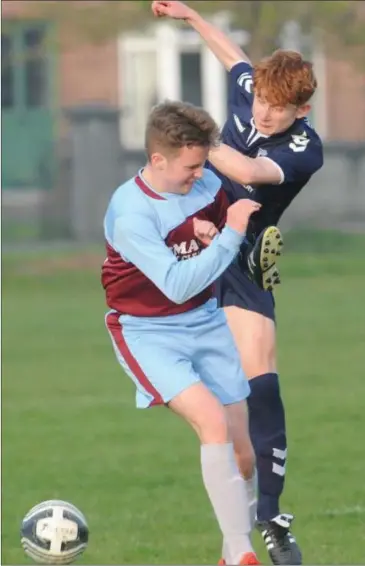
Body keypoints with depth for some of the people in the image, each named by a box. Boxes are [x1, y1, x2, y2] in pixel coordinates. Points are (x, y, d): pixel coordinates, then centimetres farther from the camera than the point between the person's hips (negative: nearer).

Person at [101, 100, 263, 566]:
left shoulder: (208, 185, -7)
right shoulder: (130, 214, -24)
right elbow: (177, 285, -29)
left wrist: (215, 236, -12)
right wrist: (231, 236, -31)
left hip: (206, 322, 6)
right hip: (149, 332, -6)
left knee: (243, 452, 5)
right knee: (213, 422, -26)